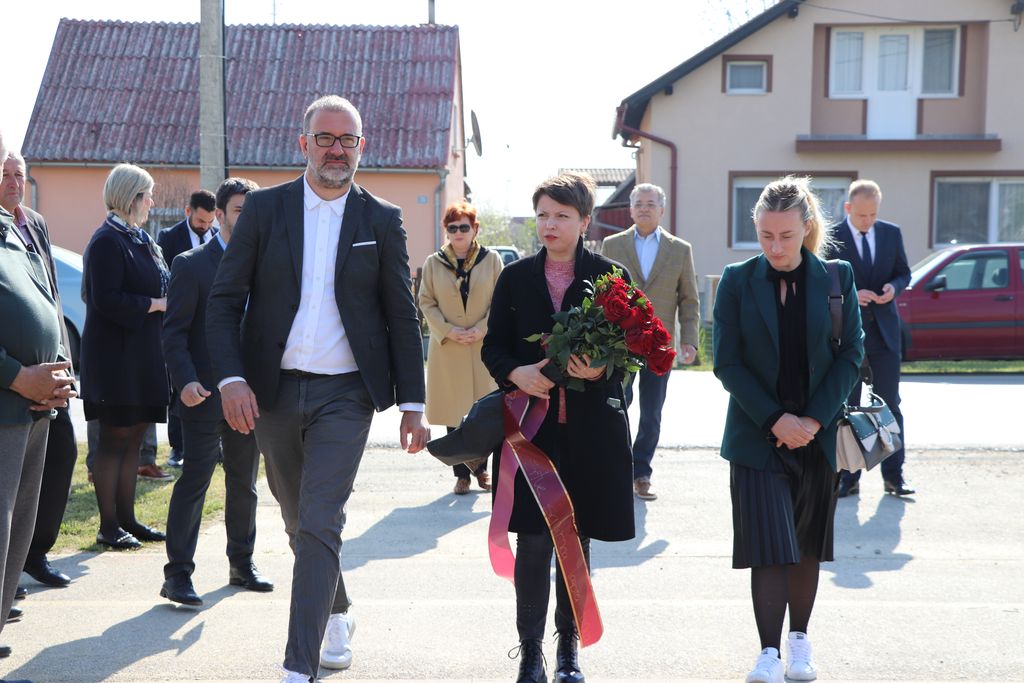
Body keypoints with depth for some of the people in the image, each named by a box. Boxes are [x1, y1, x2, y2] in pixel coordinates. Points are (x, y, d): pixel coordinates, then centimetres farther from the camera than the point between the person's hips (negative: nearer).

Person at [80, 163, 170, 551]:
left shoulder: (139, 238, 15)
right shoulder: (108, 241, -14)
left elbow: (159, 285, 24)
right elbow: (107, 300, -21)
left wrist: (166, 301, 4)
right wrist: (156, 304, -16)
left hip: (141, 355, 9)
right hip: (116, 357, -9)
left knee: (133, 436, 12)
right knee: (115, 438, -2)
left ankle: (126, 519, 20)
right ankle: (109, 526, 6)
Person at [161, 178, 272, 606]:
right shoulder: (191, 265, -4)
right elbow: (174, 332, -7)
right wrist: (186, 381, -21)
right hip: (206, 394, -5)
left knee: (245, 483, 13)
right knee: (194, 480, -6)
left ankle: (242, 564, 25)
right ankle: (178, 574, -2)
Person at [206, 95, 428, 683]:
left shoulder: (382, 220, 2)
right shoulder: (265, 208, 2)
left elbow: (403, 318, 4)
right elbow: (225, 300, 0)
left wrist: (413, 404, 0)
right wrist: (231, 378, -13)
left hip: (346, 395, -2)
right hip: (273, 392, 2)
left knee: (319, 525, -10)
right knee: (300, 522, 16)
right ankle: (337, 615, 40)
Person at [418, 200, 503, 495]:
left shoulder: (491, 259, 4)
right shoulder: (433, 262, 5)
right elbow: (426, 302, 4)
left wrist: (482, 328, -10)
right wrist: (447, 330, -9)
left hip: (484, 346, 0)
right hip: (447, 349, 0)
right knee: (454, 412, 2)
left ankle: (481, 468, 18)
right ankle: (462, 473, 9)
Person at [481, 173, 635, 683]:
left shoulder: (609, 276, 3)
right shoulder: (515, 278, 6)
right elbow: (493, 346, 7)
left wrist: (599, 370, -18)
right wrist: (516, 374, -14)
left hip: (590, 428, 0)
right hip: (530, 424, 0)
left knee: (577, 540, 9)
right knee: (533, 541, -3)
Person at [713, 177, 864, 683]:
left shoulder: (836, 278, 0)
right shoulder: (737, 281, -3)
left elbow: (852, 352, 0)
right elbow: (727, 362, -4)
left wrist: (814, 419, -9)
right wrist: (775, 419, -12)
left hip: (817, 434, 2)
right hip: (757, 436, -2)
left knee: (806, 545, 11)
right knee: (769, 545, -8)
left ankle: (799, 641, 25)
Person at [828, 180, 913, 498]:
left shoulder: (892, 233, 4)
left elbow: (904, 272, 12)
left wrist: (894, 287, -10)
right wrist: (850, 295, -21)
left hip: (885, 331, 2)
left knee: (890, 405, 5)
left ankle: (893, 475, 11)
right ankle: (849, 477, 12)